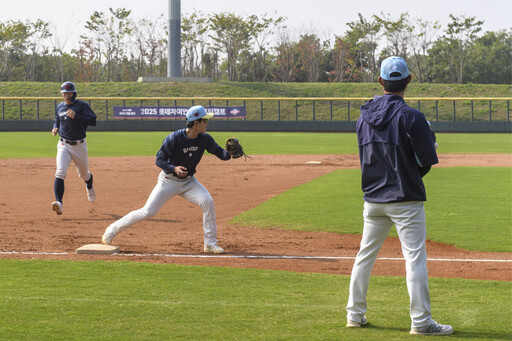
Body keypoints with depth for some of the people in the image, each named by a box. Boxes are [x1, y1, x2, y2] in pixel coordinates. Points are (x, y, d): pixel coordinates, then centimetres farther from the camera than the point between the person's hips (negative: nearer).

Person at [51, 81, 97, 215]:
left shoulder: (82, 106, -7)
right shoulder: (60, 107, 8)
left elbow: (93, 121, -17)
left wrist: (75, 116, -26)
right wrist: (55, 128, 4)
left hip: (79, 145, -2)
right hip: (64, 145, 2)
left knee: (84, 174, 17)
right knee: (60, 172, -21)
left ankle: (89, 187, 56)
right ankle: (59, 203, -32)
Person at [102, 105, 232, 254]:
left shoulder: (205, 139, -10)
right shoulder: (174, 138, -24)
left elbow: (220, 153, -12)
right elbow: (159, 160, -17)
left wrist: (231, 152, -34)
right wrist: (173, 169, -34)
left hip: (189, 181, 4)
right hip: (169, 180, -4)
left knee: (207, 202, -20)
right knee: (148, 212, -8)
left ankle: (210, 244, -9)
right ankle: (112, 230, 10)